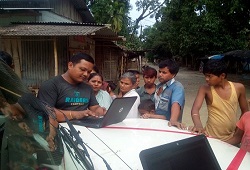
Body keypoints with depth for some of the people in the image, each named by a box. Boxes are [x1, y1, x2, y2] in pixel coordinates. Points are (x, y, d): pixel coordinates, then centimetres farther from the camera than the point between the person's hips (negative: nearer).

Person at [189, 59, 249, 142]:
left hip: (231, 138, 2)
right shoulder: (205, 89, -10)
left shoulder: (239, 88, -5)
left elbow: (245, 112, 7)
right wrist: (198, 125, -39)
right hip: (211, 137, -1)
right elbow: (195, 109, -21)